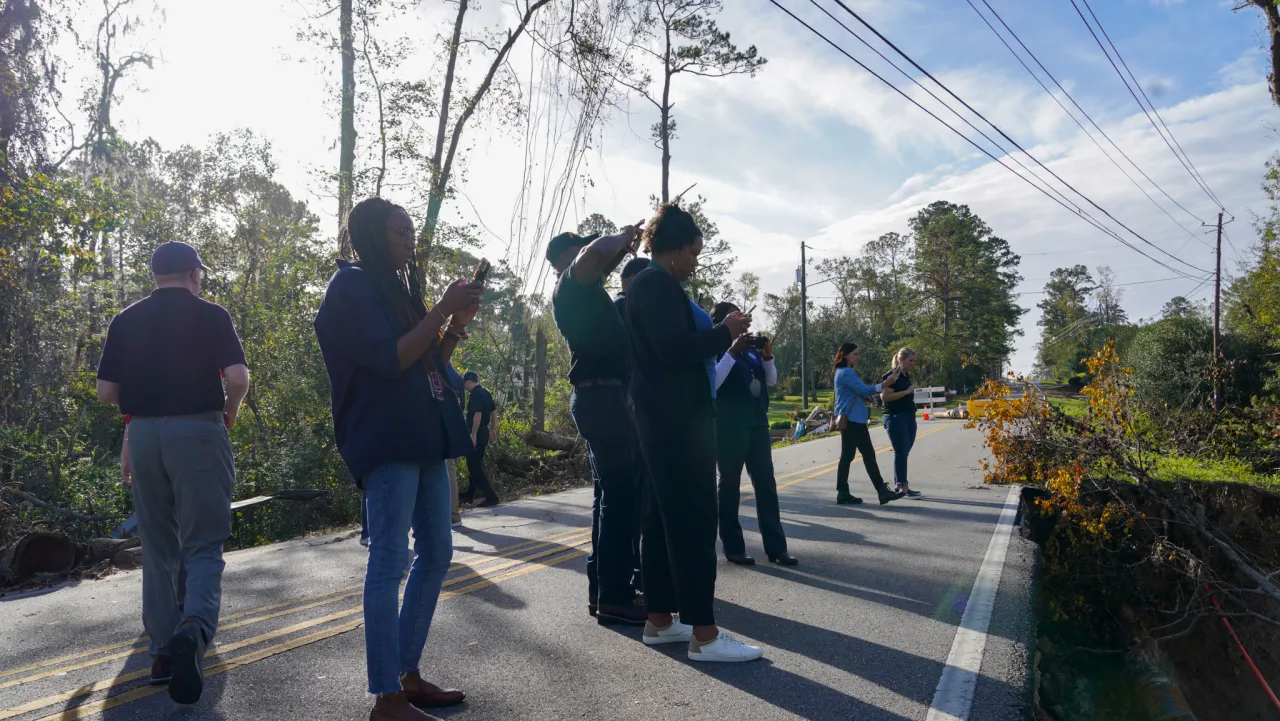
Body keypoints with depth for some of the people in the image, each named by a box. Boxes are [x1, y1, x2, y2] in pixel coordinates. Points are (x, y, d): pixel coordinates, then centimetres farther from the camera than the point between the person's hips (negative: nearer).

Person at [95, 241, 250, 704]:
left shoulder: (125, 321, 9)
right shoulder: (210, 315, -1)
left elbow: (105, 392, 7)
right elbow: (238, 378, -13)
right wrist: (229, 414, 6)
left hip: (143, 433, 4)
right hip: (197, 431, -4)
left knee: (158, 548, 14)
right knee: (202, 546, -1)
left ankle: (164, 649, 18)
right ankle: (193, 628, -26)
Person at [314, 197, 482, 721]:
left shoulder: (397, 288, 21)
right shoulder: (352, 286, -5)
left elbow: (431, 363, 20)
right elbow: (389, 360, -17)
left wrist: (458, 323, 6)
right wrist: (442, 312, -12)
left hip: (423, 437, 9)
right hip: (386, 440, -9)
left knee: (436, 554, 11)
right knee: (390, 560, -8)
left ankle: (408, 676, 20)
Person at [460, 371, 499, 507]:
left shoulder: (475, 394, -16)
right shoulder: (485, 392, 13)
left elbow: (478, 414, -25)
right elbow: (492, 412, 19)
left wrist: (473, 434, -25)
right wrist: (493, 430, 26)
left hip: (476, 433, -10)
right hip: (484, 432, 10)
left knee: (474, 466, -6)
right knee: (476, 464, 18)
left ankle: (491, 497, -9)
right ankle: (470, 495, 29)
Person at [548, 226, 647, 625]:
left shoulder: (581, 291, 21)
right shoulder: (569, 286, -7)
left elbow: (602, 265, 38)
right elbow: (594, 253, -28)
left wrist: (625, 243, 21)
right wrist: (623, 236, -9)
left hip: (599, 396, 11)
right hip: (603, 395, -11)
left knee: (610, 493, 13)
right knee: (620, 495, -9)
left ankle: (602, 588, 19)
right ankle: (614, 597, -5)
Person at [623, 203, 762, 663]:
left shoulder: (652, 284, 19)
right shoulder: (657, 283, -12)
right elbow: (672, 348, -22)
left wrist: (720, 339, 14)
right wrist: (724, 332, -11)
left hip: (668, 416, 11)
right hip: (676, 417, -11)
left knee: (665, 517, 11)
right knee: (695, 520, -9)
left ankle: (660, 620, 18)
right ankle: (704, 635, -5)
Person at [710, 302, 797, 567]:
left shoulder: (750, 348, 12)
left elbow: (771, 380, 14)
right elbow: (712, 382, -17)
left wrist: (767, 356, -3)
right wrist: (732, 352, -21)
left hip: (757, 422, 6)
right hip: (729, 426, -6)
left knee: (766, 483, 5)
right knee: (730, 485, 3)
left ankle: (776, 546, 9)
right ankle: (733, 547, 11)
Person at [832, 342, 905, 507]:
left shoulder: (844, 372, 19)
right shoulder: (846, 373, -14)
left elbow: (858, 392, 22)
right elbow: (863, 390, -20)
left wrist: (879, 391, 13)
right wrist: (886, 383, -25)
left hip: (847, 419, 10)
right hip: (852, 419, -10)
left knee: (847, 455, 7)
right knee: (868, 454, -8)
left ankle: (843, 493, 7)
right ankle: (882, 492, -7)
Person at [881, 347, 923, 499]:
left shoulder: (907, 376, 17)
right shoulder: (891, 376, -10)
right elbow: (884, 396, -20)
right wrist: (907, 391, -21)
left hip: (909, 417, 9)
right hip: (896, 418, -9)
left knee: (903, 453, 9)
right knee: (901, 453, -7)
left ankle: (897, 485, 16)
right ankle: (904, 488, -4)